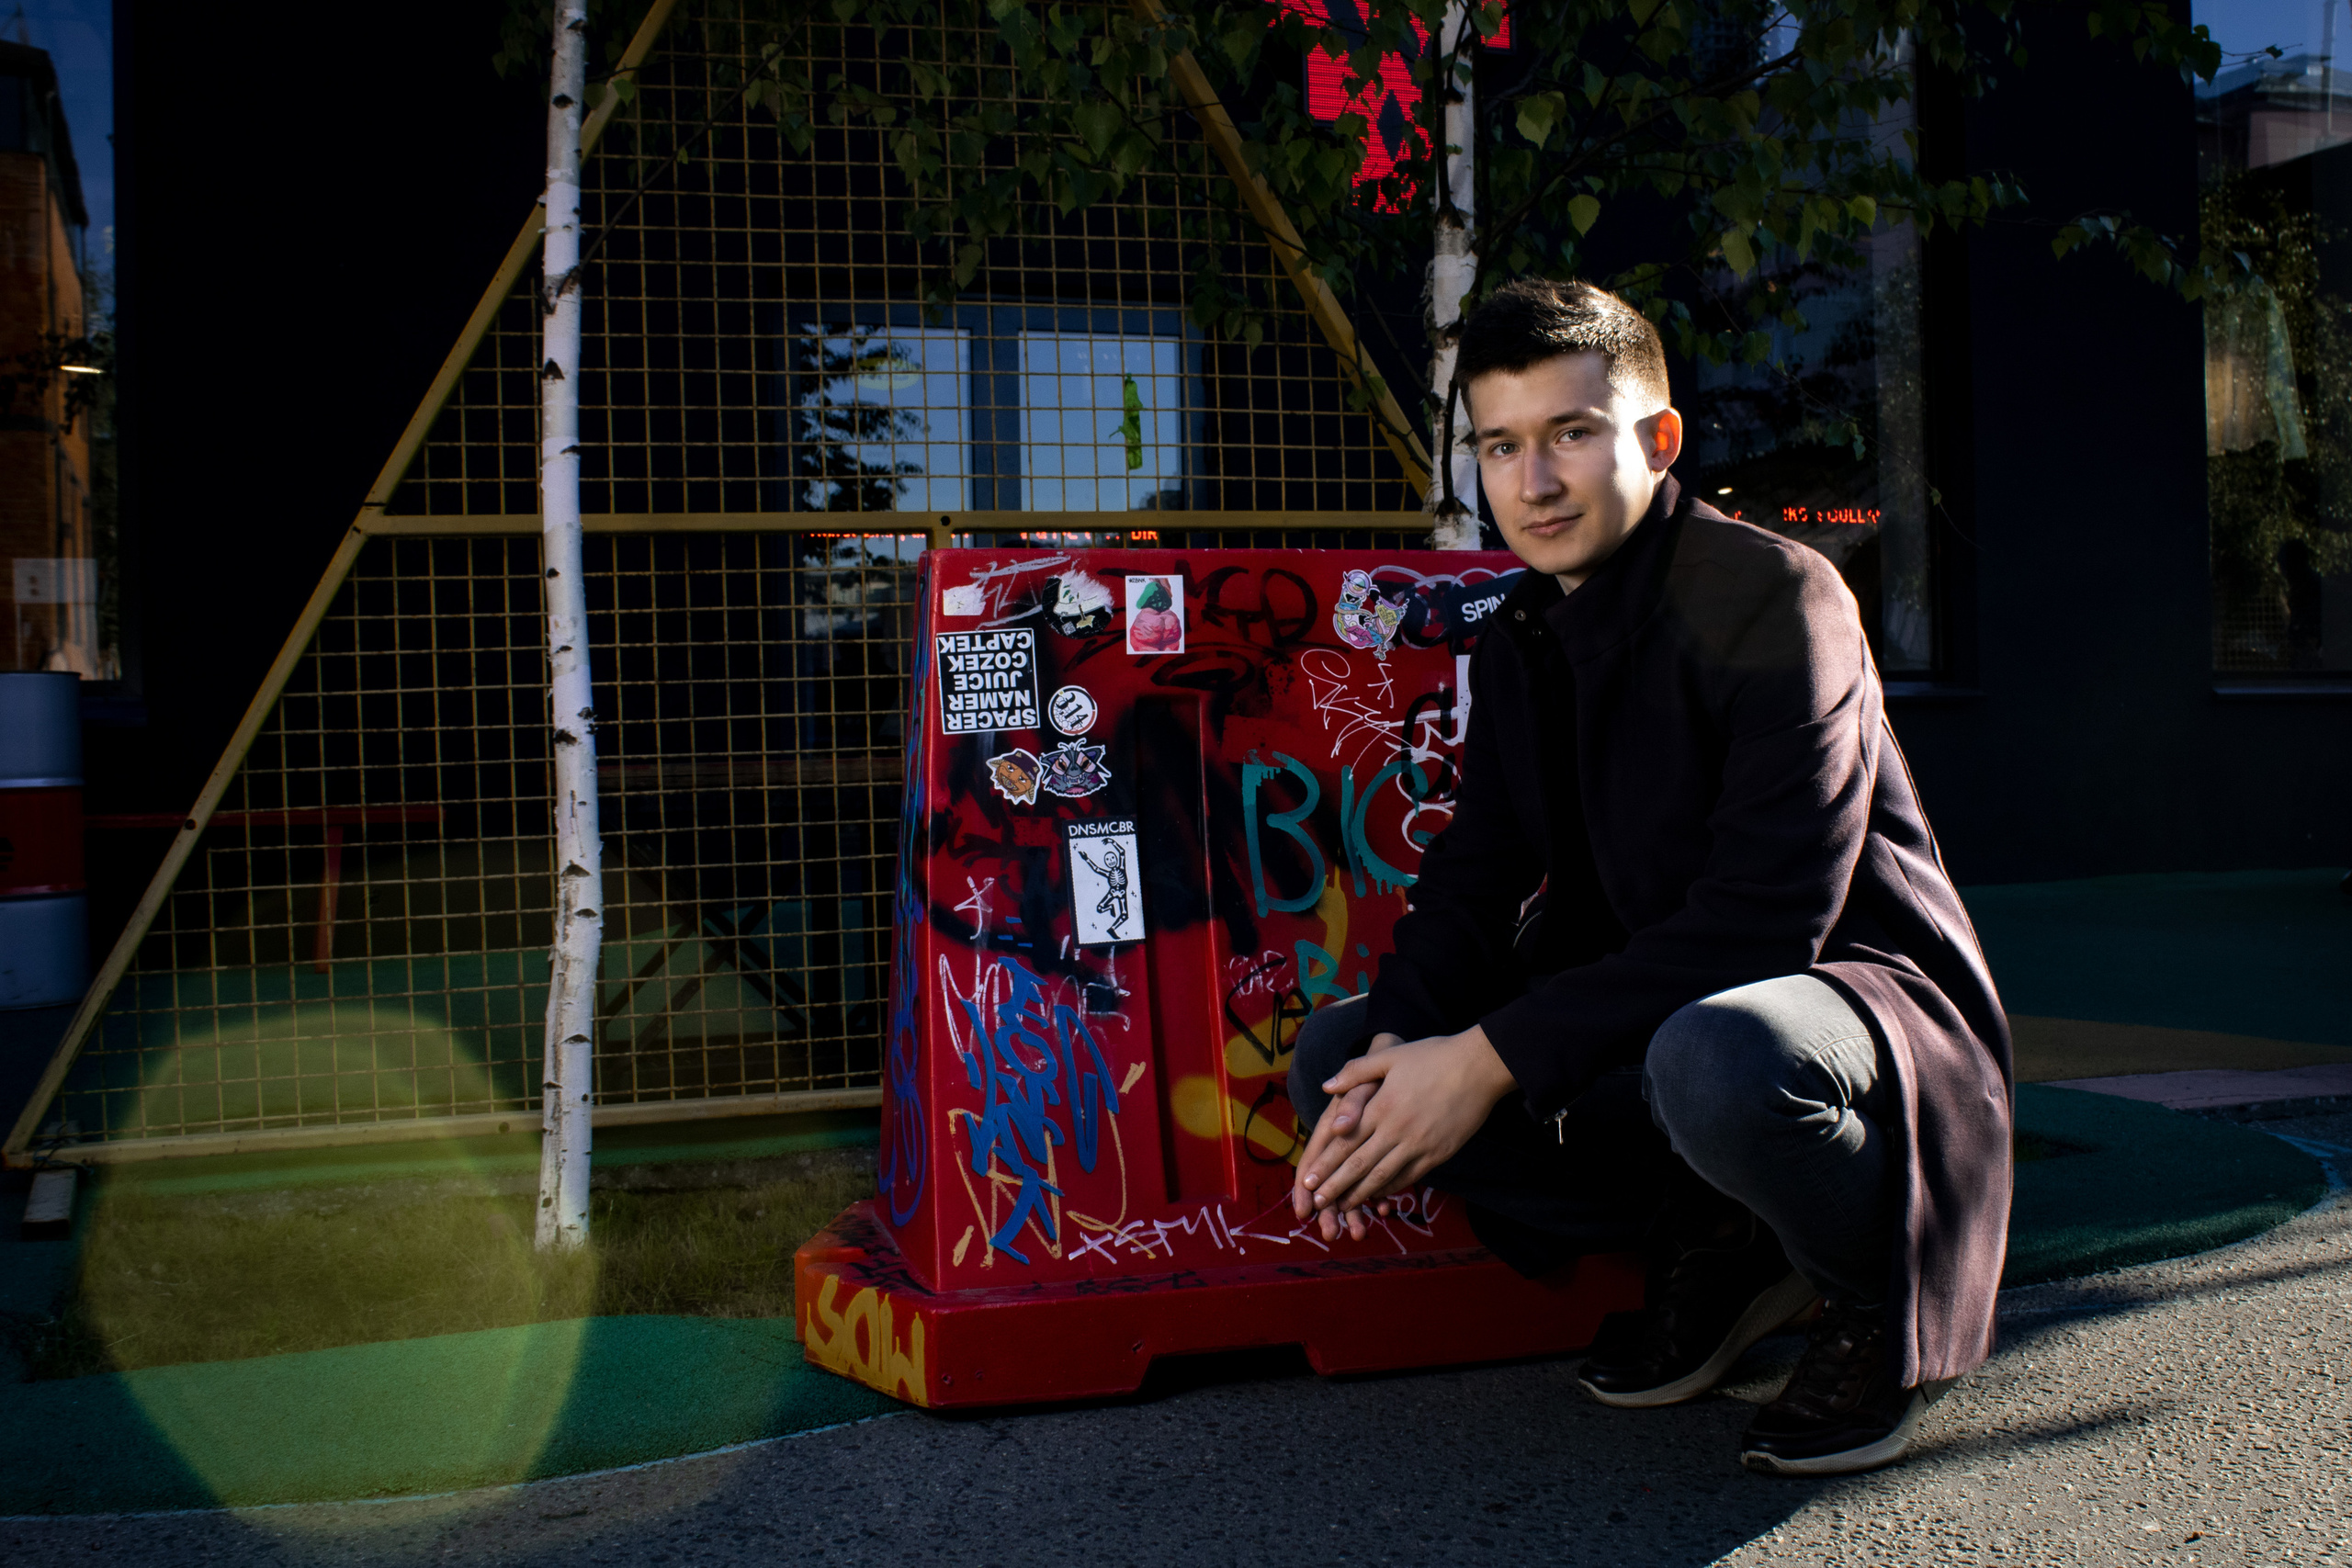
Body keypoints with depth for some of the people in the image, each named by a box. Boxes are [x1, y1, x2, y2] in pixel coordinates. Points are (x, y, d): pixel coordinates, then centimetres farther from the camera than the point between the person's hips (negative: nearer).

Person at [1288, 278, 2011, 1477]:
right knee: (1336, 1055, -5)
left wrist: (1496, 1057, -27)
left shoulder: (1771, 593, -17)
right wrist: (1397, 1058, -19)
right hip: (1645, 1025, 8)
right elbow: (1472, 885, 3)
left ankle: (1881, 1296, -7)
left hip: (1857, 991, -7)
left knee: (1716, 1056, -42)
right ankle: (1717, 1245, 4)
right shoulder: (1519, 640, 7)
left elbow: (1763, 919, -26)